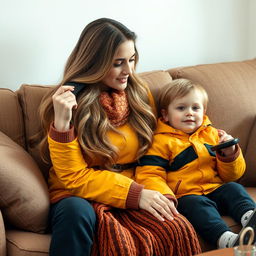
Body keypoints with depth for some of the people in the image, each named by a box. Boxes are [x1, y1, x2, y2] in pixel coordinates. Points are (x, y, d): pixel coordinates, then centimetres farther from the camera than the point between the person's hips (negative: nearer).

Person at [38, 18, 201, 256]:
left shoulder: (140, 94, 6)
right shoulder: (70, 102, -6)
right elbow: (74, 177, -7)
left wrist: (159, 194, -7)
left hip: (133, 196, 2)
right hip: (80, 197, -1)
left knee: (178, 231, -31)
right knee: (76, 211, -39)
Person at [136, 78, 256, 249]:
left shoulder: (212, 134, 19)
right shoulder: (161, 142, 4)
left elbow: (231, 176, 21)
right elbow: (149, 176, -6)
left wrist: (230, 155, -2)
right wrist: (166, 198, -25)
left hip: (216, 190, 5)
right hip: (185, 196, -5)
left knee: (234, 188, -21)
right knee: (197, 204, -33)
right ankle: (225, 239, -53)